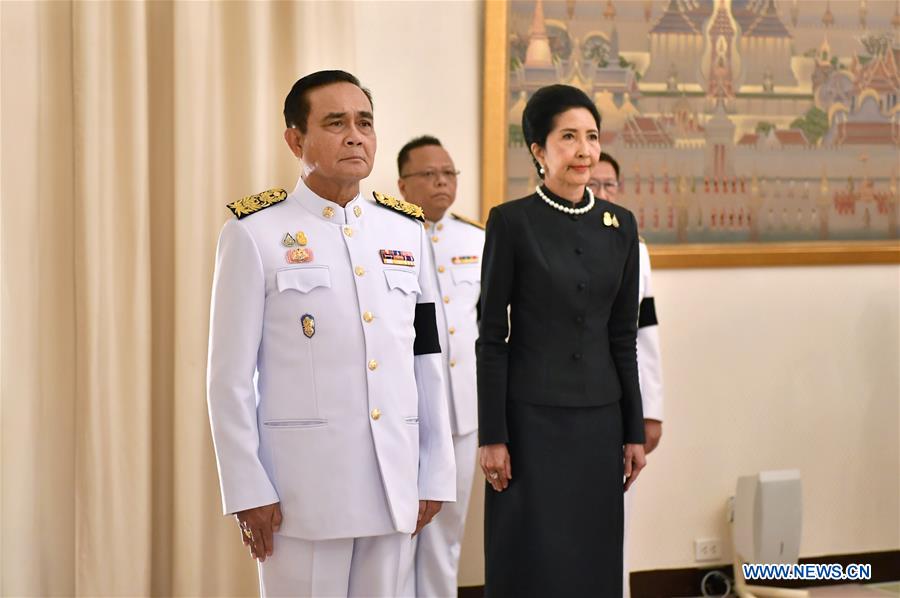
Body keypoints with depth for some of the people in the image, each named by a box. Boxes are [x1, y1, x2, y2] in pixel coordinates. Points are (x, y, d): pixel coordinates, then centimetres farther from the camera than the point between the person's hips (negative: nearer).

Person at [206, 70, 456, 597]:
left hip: (396, 479, 4)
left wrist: (436, 474, 9)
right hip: (303, 482, -4)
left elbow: (427, 362, 12)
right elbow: (231, 377, -5)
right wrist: (249, 492, -8)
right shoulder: (255, 234, -5)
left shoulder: (407, 231, 9)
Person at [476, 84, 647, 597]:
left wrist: (635, 432, 8)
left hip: (599, 419, 4)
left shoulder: (620, 224, 7)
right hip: (531, 418, -4)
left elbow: (624, 336, 10)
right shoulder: (512, 222, -6)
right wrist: (491, 436, -10)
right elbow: (492, 336, -6)